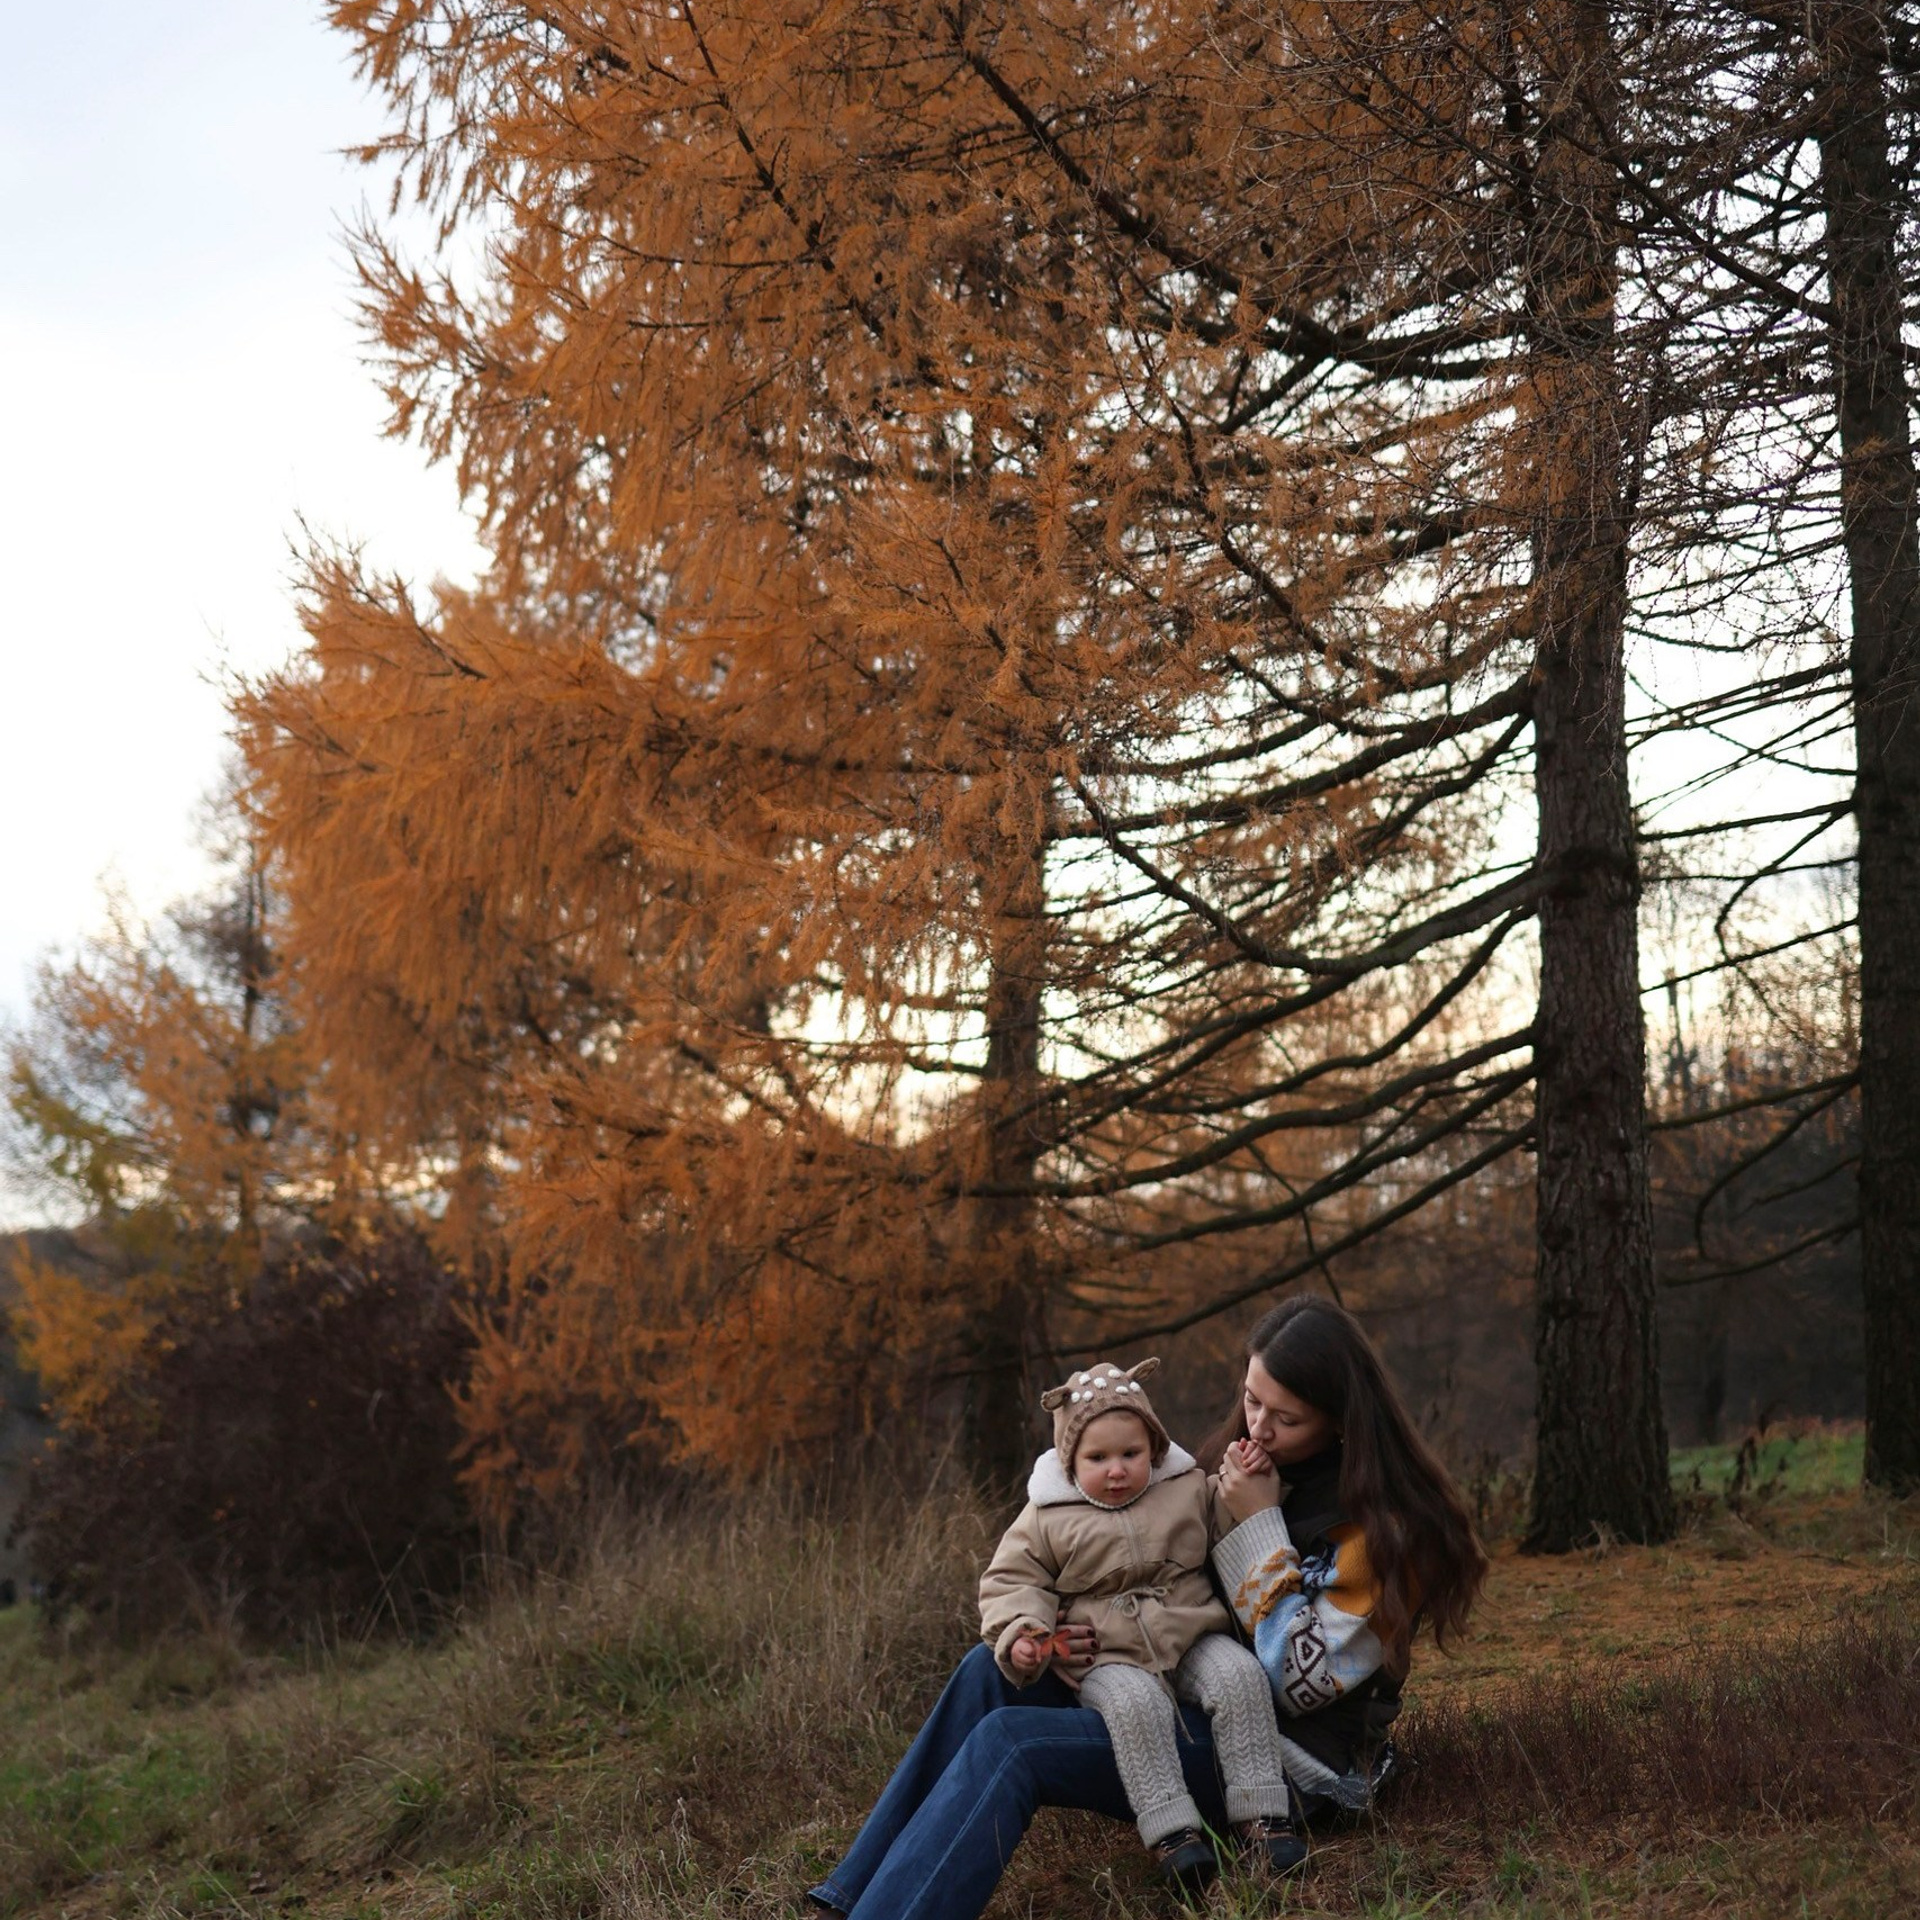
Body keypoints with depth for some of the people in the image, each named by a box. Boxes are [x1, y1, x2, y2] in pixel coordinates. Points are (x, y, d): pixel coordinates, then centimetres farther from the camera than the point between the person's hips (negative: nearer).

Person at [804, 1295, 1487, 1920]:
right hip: (1198, 1701, 8)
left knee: (1010, 1743, -23)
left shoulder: (1388, 1527, -15)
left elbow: (1299, 1680, -19)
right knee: (991, 1671, -8)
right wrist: (1075, 1642, -5)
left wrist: (1259, 1528, -18)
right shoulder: (1250, 1470, 8)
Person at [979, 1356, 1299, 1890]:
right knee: (1135, 1703, -33)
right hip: (1110, 1659, -2)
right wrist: (1020, 1633, -16)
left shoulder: (1191, 1489, 6)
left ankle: (1259, 1814, -20)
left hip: (1193, 1640, 2)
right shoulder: (1047, 1519, 0)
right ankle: (1170, 1828, -28)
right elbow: (1011, 1580, 3)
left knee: (1239, 1675, -25)